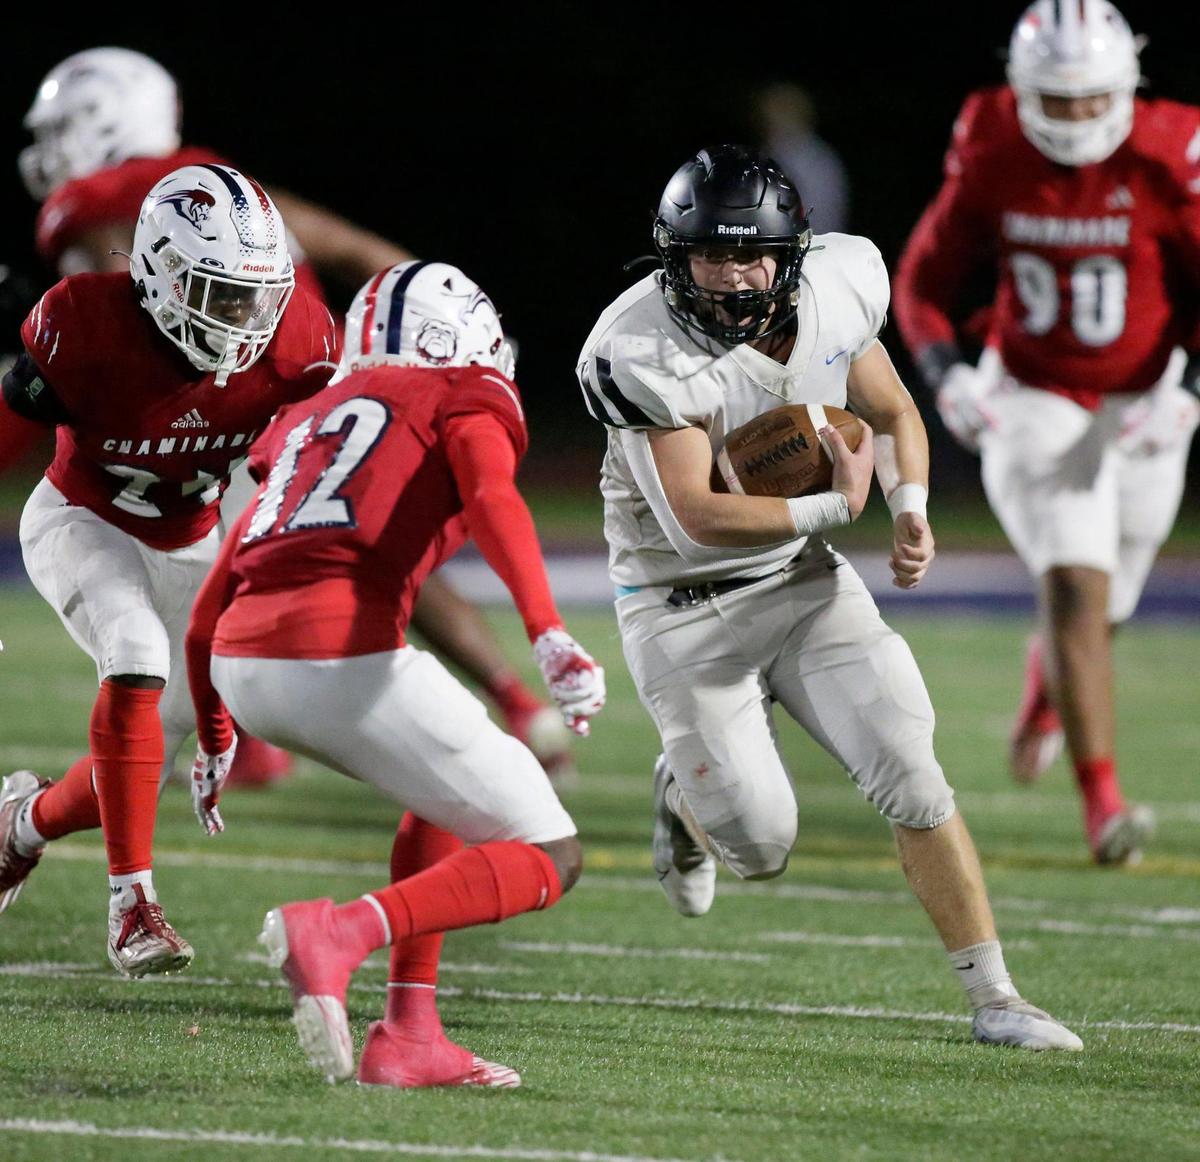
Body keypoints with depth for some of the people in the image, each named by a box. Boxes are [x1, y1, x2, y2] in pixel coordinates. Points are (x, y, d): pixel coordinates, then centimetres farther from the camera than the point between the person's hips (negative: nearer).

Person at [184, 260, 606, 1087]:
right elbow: (492, 500, -13)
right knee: (546, 861, 4)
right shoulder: (467, 401, 13)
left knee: (450, 792, 30)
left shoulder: (308, 421, 30)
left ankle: (411, 1033, 19)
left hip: (241, 664, 7)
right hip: (343, 655, -7)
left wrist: (216, 745, 46)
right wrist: (550, 636, -25)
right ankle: (340, 934, -18)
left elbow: (205, 622, 31)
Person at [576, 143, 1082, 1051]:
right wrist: (834, 506, -25)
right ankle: (687, 797, 33)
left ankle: (995, 1000, 0)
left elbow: (892, 414, 9)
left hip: (803, 580, 4)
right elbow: (696, 519, -28)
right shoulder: (643, 354, -25)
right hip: (687, 610, -4)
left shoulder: (836, 291, -9)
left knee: (912, 778, -8)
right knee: (761, 848, -4)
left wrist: (912, 509, -8)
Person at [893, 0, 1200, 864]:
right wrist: (946, 373, -20)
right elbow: (926, 281, -3)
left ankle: (1049, 682, 53)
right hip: (1035, 400, -1)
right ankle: (1103, 801, -17)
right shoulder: (992, 159, -14)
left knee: (1099, 604, 16)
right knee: (1076, 587, -18)